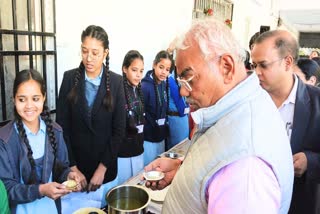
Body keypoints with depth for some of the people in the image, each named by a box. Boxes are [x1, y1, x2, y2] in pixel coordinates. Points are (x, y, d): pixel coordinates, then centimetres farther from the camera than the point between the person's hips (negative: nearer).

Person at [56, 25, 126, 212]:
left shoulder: (116, 82, -5)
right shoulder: (70, 78, -4)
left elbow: (119, 129, -5)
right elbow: (62, 126, -4)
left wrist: (102, 168, -8)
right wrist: (72, 167, -7)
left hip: (105, 166, 0)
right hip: (75, 164, 0)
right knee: (73, 207, 6)